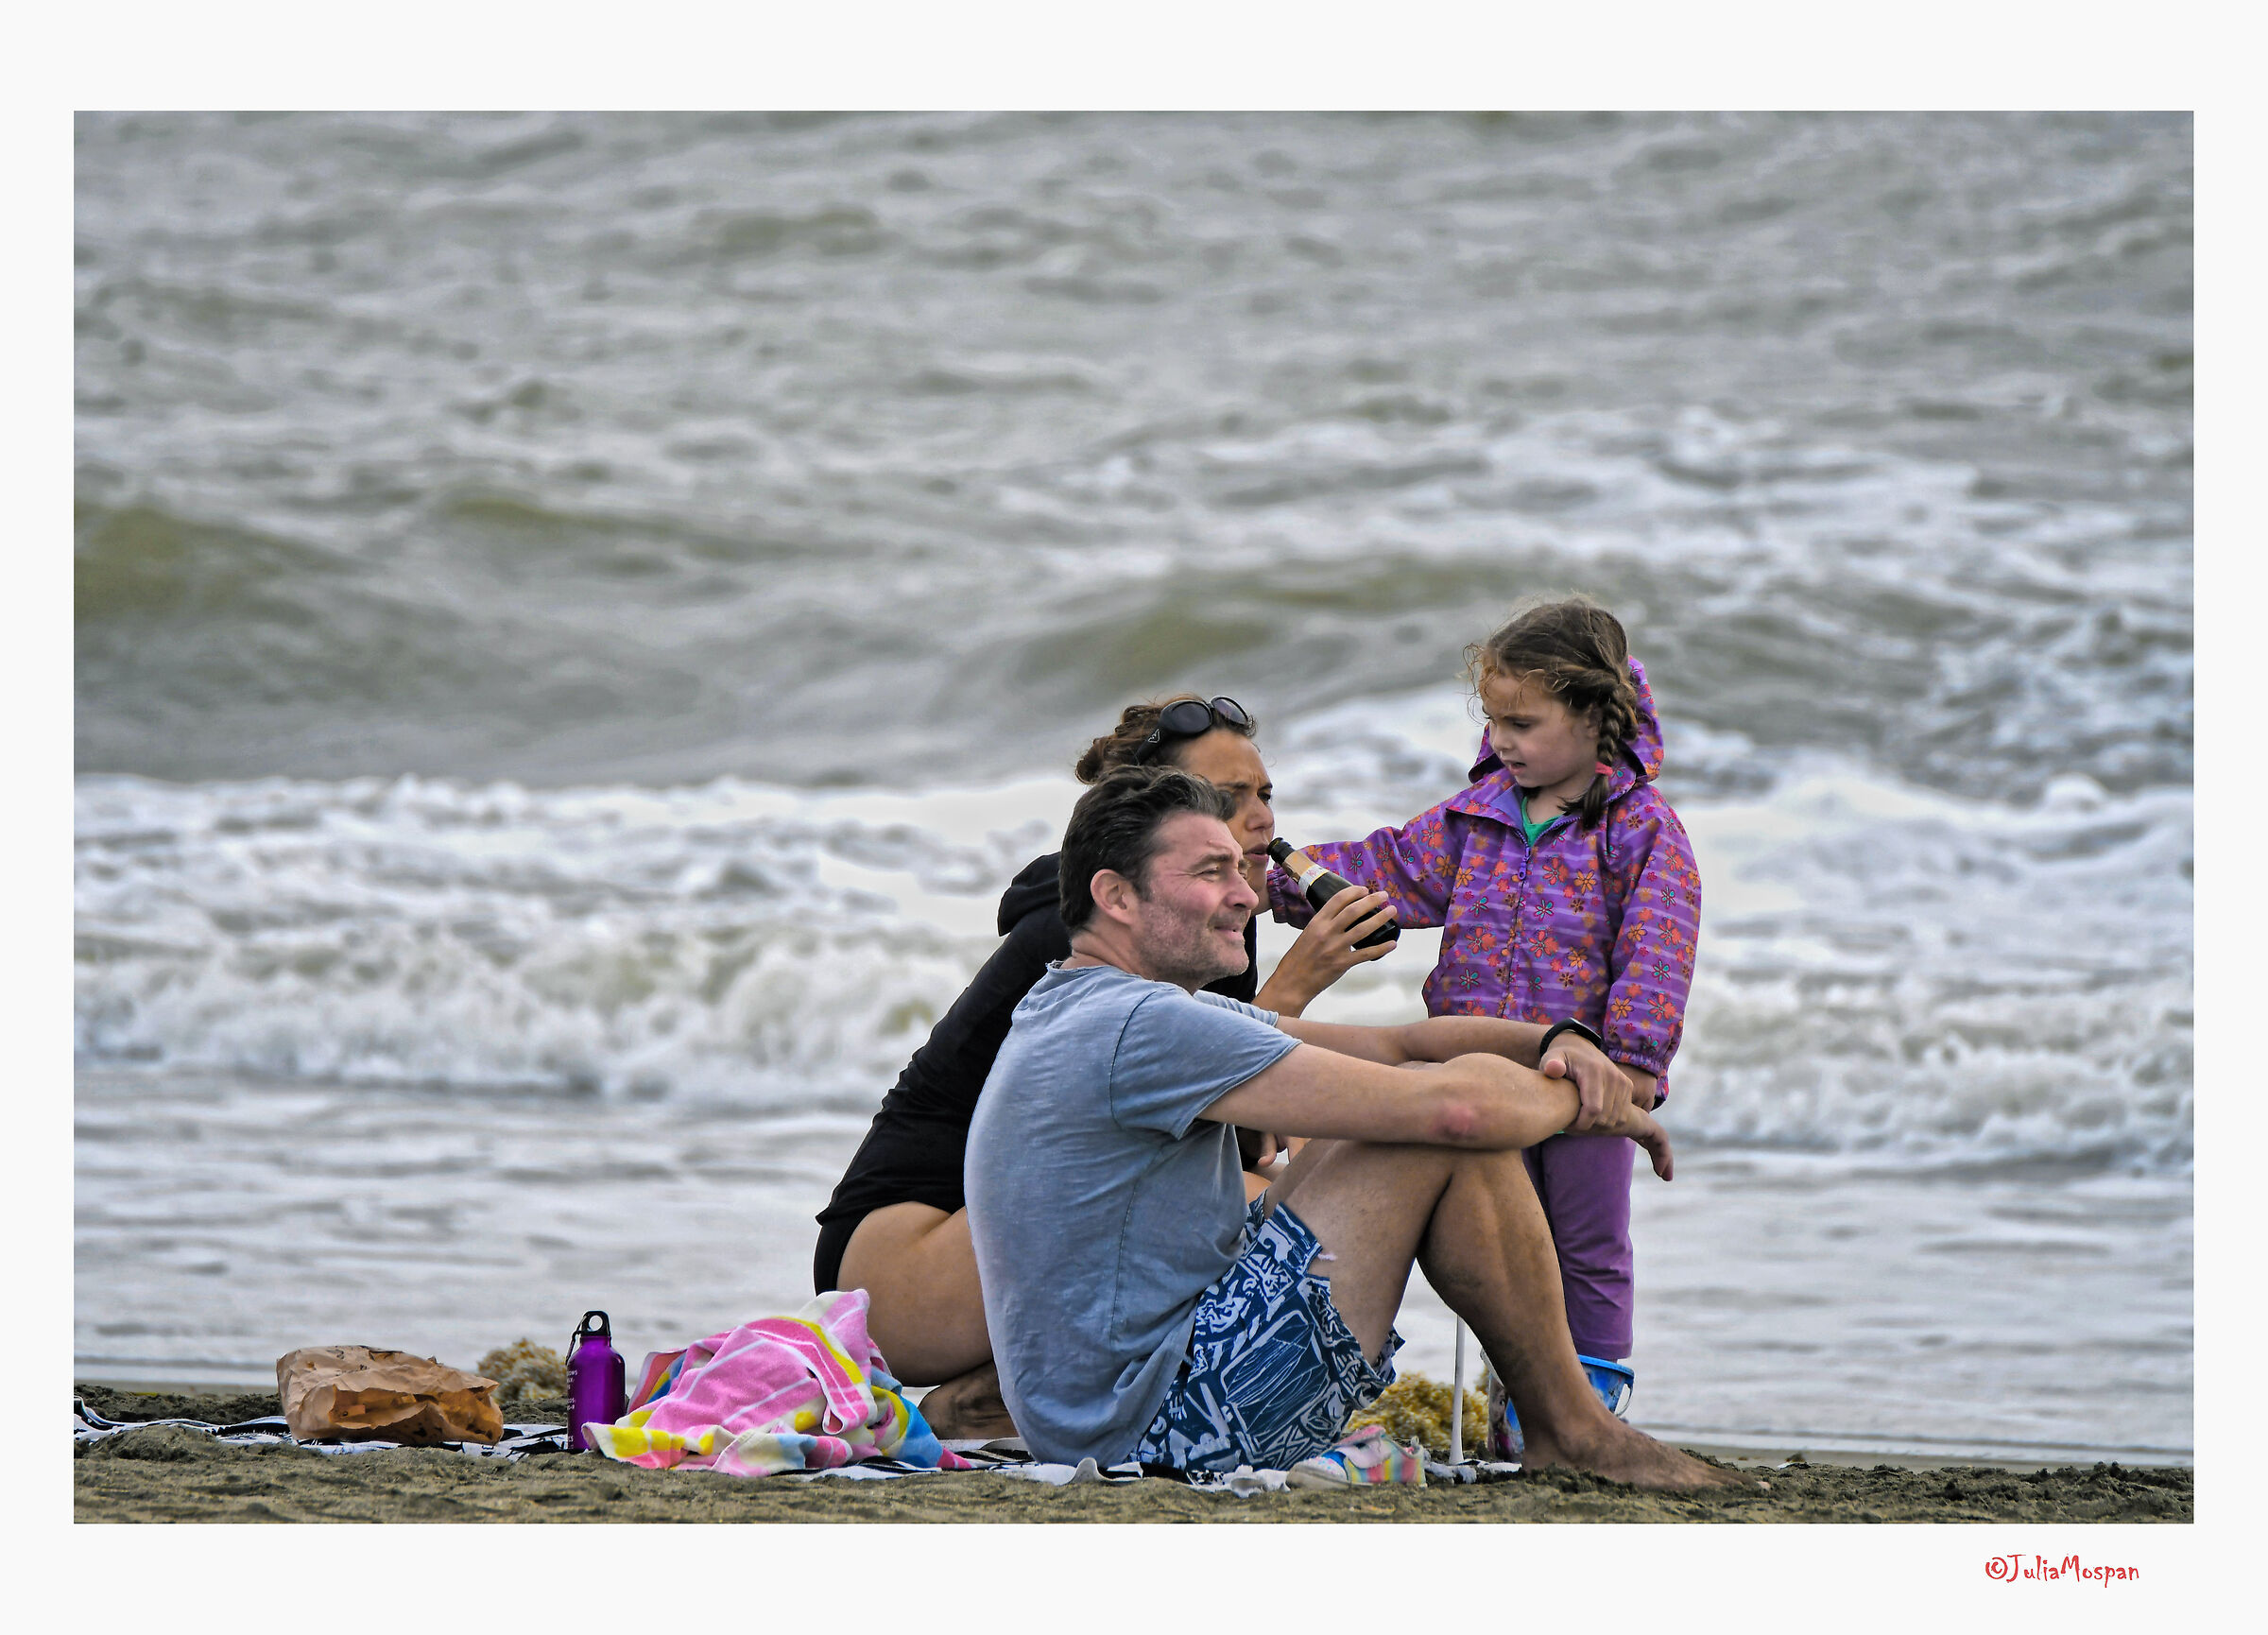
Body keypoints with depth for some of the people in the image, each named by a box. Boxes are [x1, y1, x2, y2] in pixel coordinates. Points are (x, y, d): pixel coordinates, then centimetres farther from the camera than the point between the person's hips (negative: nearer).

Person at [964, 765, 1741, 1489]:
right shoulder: (1142, 1028, -18)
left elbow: (1395, 1045, 16)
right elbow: (1457, 1109, -20)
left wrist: (1554, 1041, 0)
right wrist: (1586, 1100, -1)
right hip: (1160, 1420, -11)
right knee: (1463, 1102, -10)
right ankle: (1573, 1430, 3)